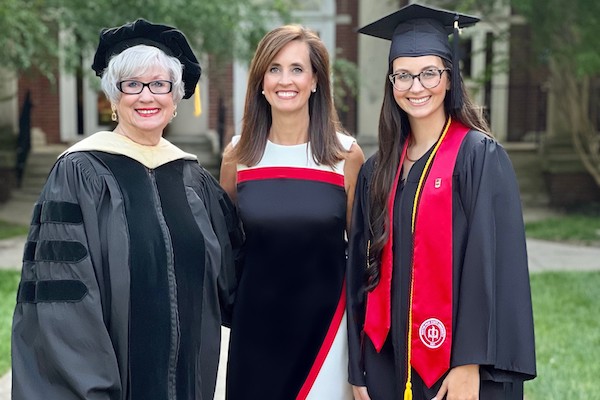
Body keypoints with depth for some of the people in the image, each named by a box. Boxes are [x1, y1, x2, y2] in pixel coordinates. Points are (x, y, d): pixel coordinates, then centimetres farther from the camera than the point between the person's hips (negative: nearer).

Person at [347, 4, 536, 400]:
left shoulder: (480, 156, -8)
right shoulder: (378, 171, 8)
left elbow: (495, 265, -15)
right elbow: (364, 271, 9)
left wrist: (469, 366, -21)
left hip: (457, 368, -5)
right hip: (391, 365, 5)